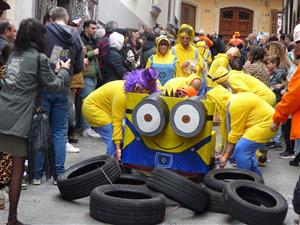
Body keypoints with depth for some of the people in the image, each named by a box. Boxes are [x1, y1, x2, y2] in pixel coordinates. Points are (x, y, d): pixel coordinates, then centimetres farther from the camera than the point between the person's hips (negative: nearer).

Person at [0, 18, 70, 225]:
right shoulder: (40, 58, -3)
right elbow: (55, 85, 5)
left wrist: (53, 70, 26)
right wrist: (64, 70, 22)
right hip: (18, 120, -6)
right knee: (18, 168, 3)